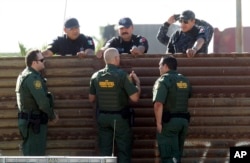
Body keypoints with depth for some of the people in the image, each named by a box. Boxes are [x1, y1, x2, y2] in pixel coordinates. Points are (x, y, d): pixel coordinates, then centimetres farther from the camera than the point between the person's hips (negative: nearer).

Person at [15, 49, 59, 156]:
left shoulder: (24, 75, 13)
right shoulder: (33, 78, -18)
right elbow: (43, 102, -22)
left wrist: (51, 114, 13)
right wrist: (53, 116, -5)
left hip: (29, 120, 10)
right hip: (34, 123, -10)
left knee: (29, 153, 15)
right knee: (35, 155, -6)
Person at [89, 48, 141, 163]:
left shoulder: (96, 76, 0)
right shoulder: (122, 75, -14)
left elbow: (91, 99, 9)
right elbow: (135, 97, -15)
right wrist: (137, 82, 1)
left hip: (103, 117, 4)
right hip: (120, 118, -4)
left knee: (104, 150, 8)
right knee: (123, 150, 4)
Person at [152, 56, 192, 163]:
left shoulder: (164, 80, -12)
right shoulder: (184, 80, 13)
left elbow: (158, 104, -22)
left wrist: (159, 123, -19)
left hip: (169, 121, -7)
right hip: (184, 120, 7)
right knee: (177, 154, 15)